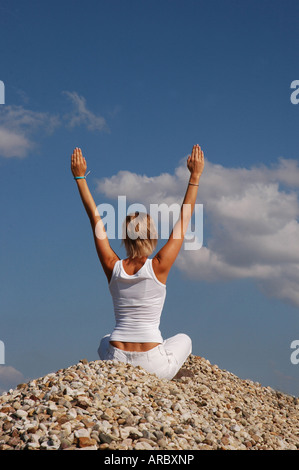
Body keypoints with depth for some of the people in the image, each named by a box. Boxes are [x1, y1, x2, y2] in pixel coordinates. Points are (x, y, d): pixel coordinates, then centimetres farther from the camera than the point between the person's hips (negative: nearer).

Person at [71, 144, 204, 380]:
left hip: (117, 360, 3)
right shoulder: (159, 267, -9)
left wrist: (80, 177, 13)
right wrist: (195, 177, 4)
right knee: (184, 340, 31)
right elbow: (184, 220, -1)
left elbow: (95, 219, 6)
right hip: (152, 366, -3)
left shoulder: (113, 267, -3)